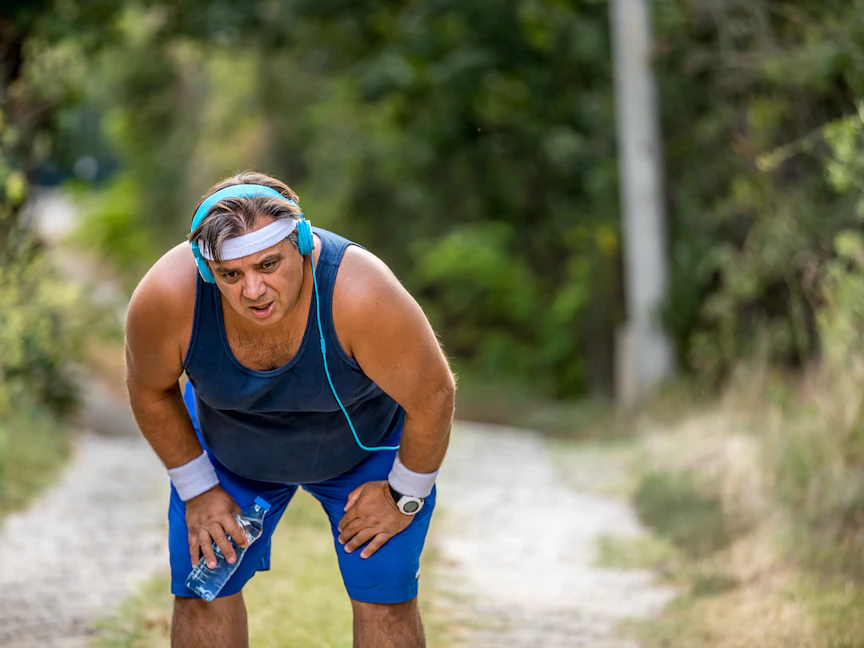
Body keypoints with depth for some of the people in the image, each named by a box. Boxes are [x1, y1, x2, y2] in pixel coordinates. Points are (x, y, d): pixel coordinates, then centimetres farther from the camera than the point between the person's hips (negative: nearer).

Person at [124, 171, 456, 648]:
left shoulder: (362, 295, -42)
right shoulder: (166, 296, -35)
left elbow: (432, 397, -25)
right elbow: (150, 390, -13)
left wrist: (405, 495, -12)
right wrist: (197, 489, -6)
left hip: (365, 441, -2)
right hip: (229, 450, 2)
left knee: (385, 601, -4)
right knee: (202, 590, 3)